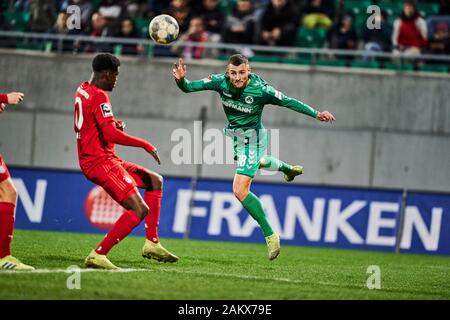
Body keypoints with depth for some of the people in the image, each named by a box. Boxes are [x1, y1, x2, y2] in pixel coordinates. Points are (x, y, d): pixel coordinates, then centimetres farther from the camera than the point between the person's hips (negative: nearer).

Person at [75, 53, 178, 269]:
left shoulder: (83, 90, 14)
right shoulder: (99, 96, -17)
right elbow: (111, 135, -27)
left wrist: (113, 123, 12)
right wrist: (145, 145, -19)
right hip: (101, 162, -11)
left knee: (155, 181, 19)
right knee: (140, 210, -17)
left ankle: (152, 243, 13)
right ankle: (98, 255, -18)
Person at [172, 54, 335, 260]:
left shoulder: (260, 89, -29)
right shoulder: (221, 82, -19)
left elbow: (288, 102, -19)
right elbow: (189, 87, -19)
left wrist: (316, 114, -25)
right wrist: (181, 80, -41)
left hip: (252, 138, -7)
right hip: (236, 135, 7)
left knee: (240, 190, -16)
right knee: (258, 163, 39)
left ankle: (270, 235, -5)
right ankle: (289, 169, 72)